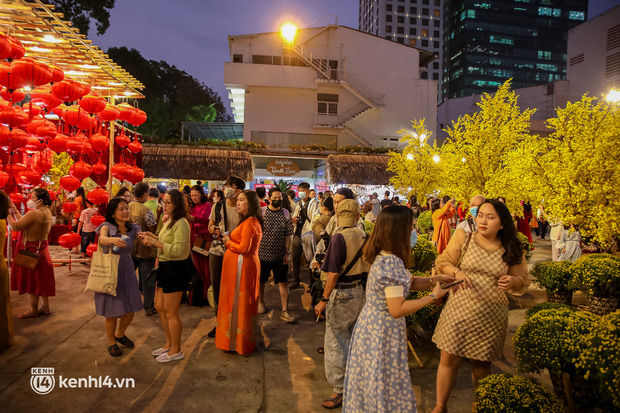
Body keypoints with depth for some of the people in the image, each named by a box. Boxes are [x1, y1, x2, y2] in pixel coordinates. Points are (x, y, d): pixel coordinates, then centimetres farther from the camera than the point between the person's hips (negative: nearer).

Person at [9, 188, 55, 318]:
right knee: (40, 280, 16)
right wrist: (15, 211, 13)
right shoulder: (47, 212, 8)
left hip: (31, 250, -9)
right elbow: (24, 223, 14)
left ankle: (33, 310, 13)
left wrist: (8, 213, -8)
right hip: (41, 248, 9)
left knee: (30, 281, 3)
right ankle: (45, 306, 24)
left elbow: (15, 226, -21)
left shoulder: (35, 213, -22)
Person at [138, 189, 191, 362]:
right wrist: (152, 237, 6)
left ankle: (176, 351, 18)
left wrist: (154, 242, -24)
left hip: (175, 269, -10)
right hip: (165, 267, 10)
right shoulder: (169, 221, 12)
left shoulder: (181, 224, -19)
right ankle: (169, 344, 35)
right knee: (160, 307, 19)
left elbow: (177, 250, -27)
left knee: (171, 312, 1)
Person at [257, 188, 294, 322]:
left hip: (280, 255, 1)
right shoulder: (261, 212, -4)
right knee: (261, 281, 15)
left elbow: (288, 235, 3)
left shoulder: (286, 214, 1)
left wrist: (287, 253, -2)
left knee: (283, 282, -1)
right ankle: (260, 302, 41)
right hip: (263, 254, -1)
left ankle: (284, 311, 6)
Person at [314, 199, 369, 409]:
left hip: (341, 293, -7)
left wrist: (324, 300, -17)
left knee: (336, 341, 3)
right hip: (359, 291, 7)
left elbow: (334, 273, -22)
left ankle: (341, 389, 12)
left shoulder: (339, 237, -19)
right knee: (353, 337, 22)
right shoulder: (364, 236, 0)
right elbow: (367, 267, 6)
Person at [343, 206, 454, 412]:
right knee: (387, 388, 9)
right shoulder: (392, 262, -26)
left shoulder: (382, 257, 3)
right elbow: (397, 310, -25)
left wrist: (434, 280, 1)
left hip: (371, 324, 9)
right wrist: (432, 296, -16)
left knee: (370, 383, 23)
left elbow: (407, 282, 15)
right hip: (384, 332, -9)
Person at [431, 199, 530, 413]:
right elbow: (442, 263, -2)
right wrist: (456, 271, -22)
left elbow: (523, 281, 7)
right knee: (448, 359, 6)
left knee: (482, 363, 14)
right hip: (459, 309, 0)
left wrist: (513, 280, -15)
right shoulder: (463, 238, -5)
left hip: (491, 316, 1)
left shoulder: (512, 251, 0)